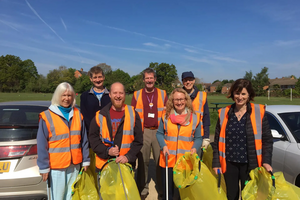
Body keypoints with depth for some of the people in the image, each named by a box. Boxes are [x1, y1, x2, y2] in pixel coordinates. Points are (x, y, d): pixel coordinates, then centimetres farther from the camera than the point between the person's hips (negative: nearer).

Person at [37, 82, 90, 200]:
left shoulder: (77, 114, 6)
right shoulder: (47, 116, -6)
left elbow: (84, 140, 8)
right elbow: (42, 145, -6)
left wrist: (85, 161, 7)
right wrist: (44, 167, -7)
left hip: (75, 164, 4)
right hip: (56, 166, -3)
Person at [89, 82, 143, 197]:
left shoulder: (133, 114, -1)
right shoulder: (100, 115, 0)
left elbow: (138, 140, -2)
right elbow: (93, 138, 1)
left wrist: (128, 156, -13)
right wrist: (107, 151, -13)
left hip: (126, 164, 0)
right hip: (104, 164, 0)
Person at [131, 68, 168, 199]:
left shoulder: (162, 94, 6)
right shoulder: (137, 95, 6)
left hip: (159, 131, 0)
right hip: (143, 132, 0)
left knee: (160, 160, 5)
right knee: (143, 161, 6)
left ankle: (162, 189, 22)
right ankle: (143, 189, 21)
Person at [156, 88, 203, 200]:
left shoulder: (194, 117, -1)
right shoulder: (166, 115, 1)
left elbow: (198, 138, 4)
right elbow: (159, 133, 7)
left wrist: (194, 148, -14)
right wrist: (163, 145, -10)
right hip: (168, 160, 1)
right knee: (167, 190, 14)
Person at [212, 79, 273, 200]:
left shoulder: (259, 112, -2)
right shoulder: (224, 113, 2)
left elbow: (267, 139, 0)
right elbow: (217, 141, 4)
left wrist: (266, 161, -9)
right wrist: (216, 163, 0)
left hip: (250, 165, -1)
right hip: (229, 164, 2)